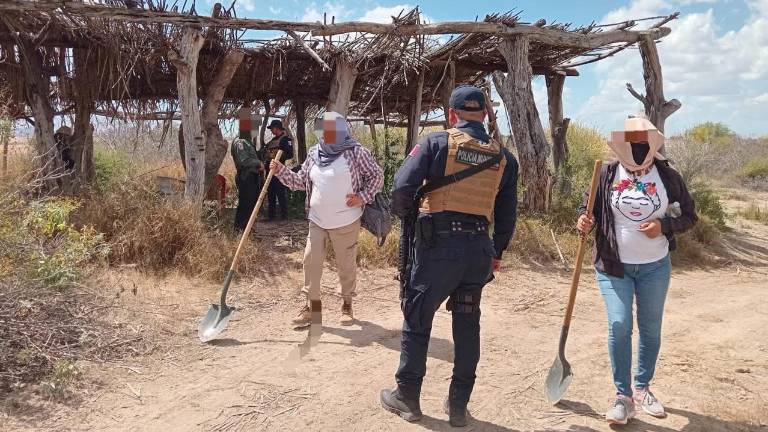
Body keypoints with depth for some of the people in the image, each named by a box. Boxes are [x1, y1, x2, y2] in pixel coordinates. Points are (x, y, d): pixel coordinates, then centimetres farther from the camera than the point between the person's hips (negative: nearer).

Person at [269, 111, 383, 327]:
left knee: (346, 264, 6)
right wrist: (281, 171, 3)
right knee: (310, 260, 3)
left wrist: (363, 197, -11)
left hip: (346, 222, -4)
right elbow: (300, 181, 15)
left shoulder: (355, 152, -6)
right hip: (317, 220, 5)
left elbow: (377, 175, -2)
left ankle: (347, 305, 24)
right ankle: (312, 303, 18)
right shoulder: (314, 153, 9)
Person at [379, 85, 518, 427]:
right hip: (479, 249, 4)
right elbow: (507, 213, 11)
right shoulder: (503, 156, 7)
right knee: (467, 325, 15)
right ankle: (458, 405, 24)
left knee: (417, 319, 11)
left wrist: (405, 214, 8)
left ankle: (407, 397, 23)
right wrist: (497, 254, 22)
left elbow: (402, 187, -13)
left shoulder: (436, 143, -5)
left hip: (439, 244, -4)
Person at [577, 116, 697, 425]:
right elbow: (590, 209, 4)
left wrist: (664, 226, -15)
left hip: (655, 267, 2)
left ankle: (642, 388, 32)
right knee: (619, 327, -10)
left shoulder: (668, 176, -3)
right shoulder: (607, 174, -4)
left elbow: (688, 215, 5)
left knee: (651, 329, 12)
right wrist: (585, 222, -19)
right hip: (613, 265, -2)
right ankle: (623, 395, 5)